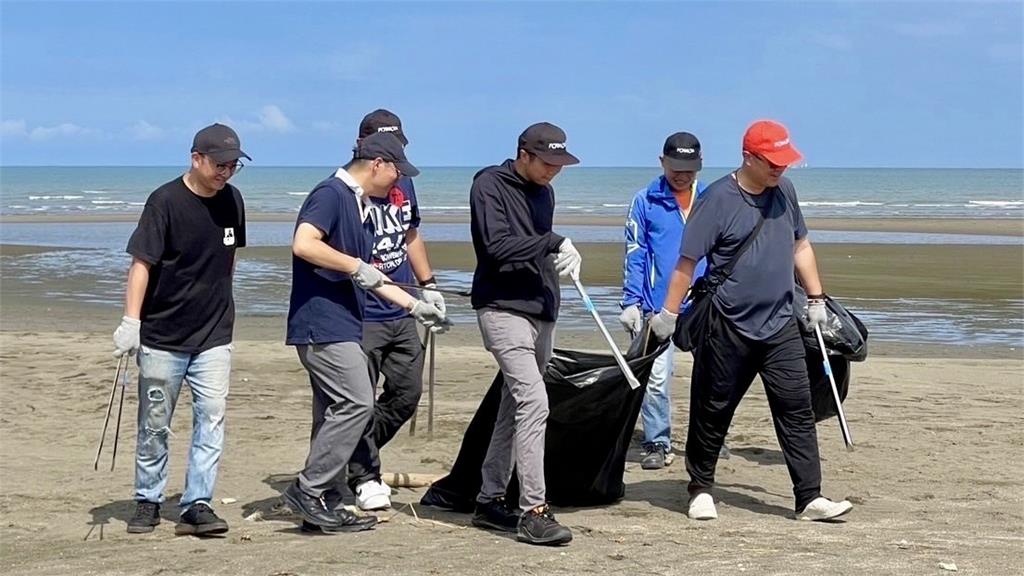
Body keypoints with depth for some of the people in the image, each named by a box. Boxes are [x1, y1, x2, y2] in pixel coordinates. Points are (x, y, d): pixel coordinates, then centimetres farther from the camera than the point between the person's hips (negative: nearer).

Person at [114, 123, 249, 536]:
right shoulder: (165, 201, -12)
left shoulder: (231, 200, 5)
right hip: (162, 336, -4)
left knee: (211, 416, -6)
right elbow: (142, 263, -15)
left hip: (214, 336, 4)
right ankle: (148, 502, 20)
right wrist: (131, 322, -22)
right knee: (154, 423, 6)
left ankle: (197, 504, -2)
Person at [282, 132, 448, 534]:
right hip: (321, 324, -10)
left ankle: (323, 505, 13)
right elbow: (303, 244, -24)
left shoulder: (358, 206, 21)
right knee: (357, 403, -13)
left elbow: (367, 278, 28)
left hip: (340, 327, 10)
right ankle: (309, 490, -7)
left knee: (337, 413, 9)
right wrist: (357, 267, -17)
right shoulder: (330, 194, -9)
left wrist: (415, 305, 27)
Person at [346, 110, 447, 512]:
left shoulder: (403, 183, 13)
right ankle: (363, 477, 11)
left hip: (401, 314, 8)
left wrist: (428, 285, 24)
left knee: (408, 393, 11)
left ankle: (354, 458, 28)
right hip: (361, 315, -8)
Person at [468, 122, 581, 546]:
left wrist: (562, 258, 5)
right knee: (533, 402, -18)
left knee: (516, 407, 11)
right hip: (503, 309, -8)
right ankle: (532, 510, -18)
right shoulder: (490, 185, -8)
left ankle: (491, 500, 20)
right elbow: (498, 245, -20)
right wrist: (555, 243, -21)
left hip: (541, 312, 8)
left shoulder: (544, 192, 17)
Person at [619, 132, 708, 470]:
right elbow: (635, 253, 0)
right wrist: (631, 301, -7)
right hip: (658, 305, -2)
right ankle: (657, 444, 6)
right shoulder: (646, 201, 0)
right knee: (656, 376, -4)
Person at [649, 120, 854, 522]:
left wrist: (815, 297, 16)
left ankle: (810, 499, 1)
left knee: (797, 410, -1)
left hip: (780, 326, 5)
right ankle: (701, 491, 22)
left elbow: (800, 246, 19)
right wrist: (668, 315, -9)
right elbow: (688, 261, -10)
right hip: (728, 328, -5)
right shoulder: (719, 198, -12)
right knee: (713, 412, 7)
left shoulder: (784, 191, 7)